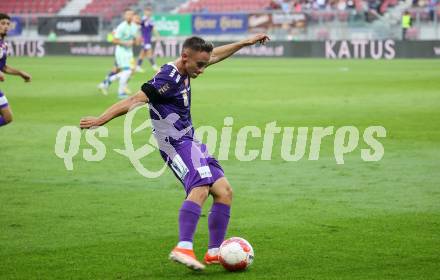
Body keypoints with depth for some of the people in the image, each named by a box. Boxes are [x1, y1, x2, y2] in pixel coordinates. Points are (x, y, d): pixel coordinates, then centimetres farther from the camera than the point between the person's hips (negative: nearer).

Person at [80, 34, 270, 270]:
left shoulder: (183, 71, 10)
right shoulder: (168, 78, -19)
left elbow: (215, 55, 27)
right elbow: (135, 100, -26)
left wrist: (247, 42, 33)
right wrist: (100, 120, -31)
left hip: (189, 142, 10)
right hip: (176, 143, -10)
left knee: (224, 191, 9)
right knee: (200, 187, -31)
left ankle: (214, 252, 13)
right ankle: (183, 248, -44)